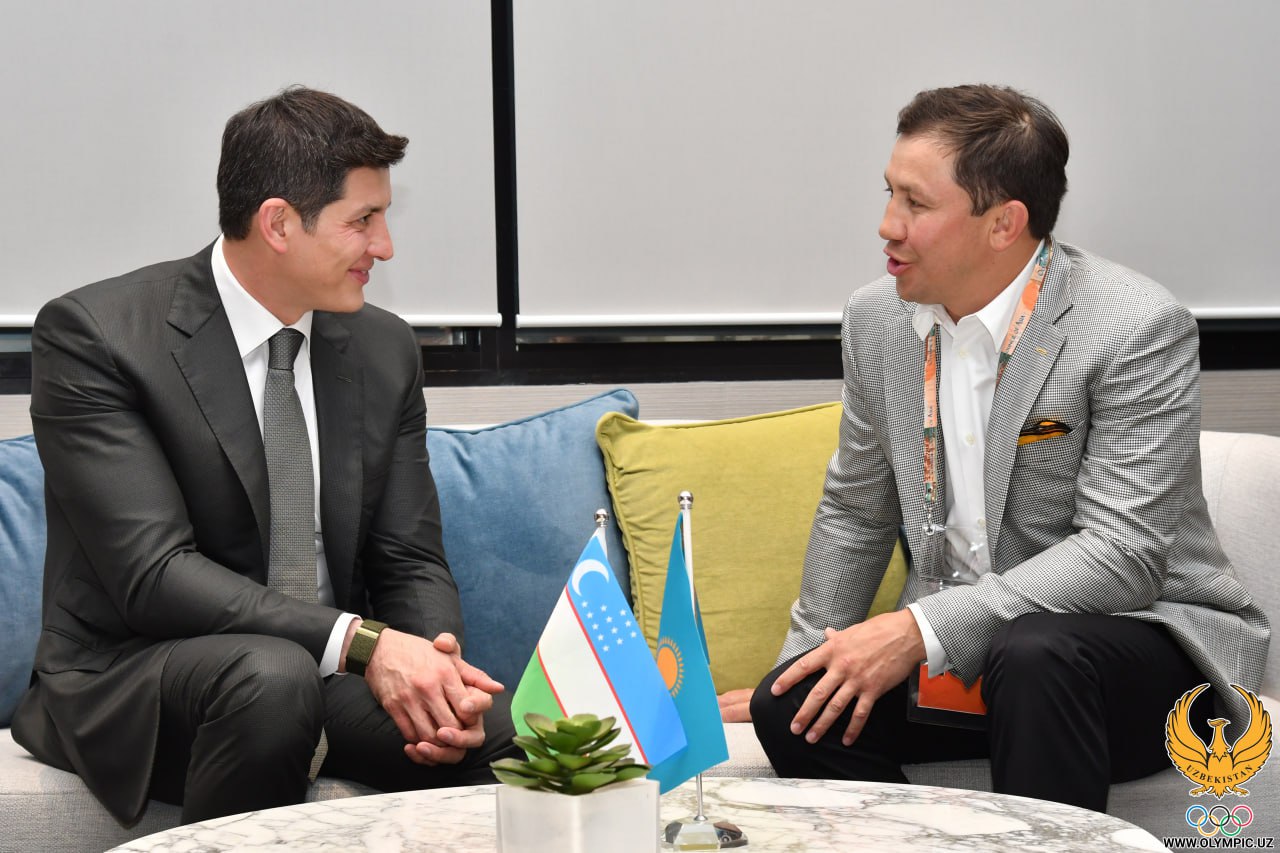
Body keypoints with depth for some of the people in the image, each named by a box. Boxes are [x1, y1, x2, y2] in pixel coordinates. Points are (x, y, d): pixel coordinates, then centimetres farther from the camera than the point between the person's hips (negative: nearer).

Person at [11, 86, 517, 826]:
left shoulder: (384, 348, 5)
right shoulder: (94, 335, -13)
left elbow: (411, 563, 6)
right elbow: (152, 574, -21)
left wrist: (435, 666, -19)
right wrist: (362, 642, -30)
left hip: (331, 670, 4)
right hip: (130, 676, -3)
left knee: (507, 731, -25)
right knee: (273, 676, -37)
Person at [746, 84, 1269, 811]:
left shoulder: (1139, 330, -18)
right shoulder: (877, 320, 3)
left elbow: (1122, 555, -23)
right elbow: (855, 516, 16)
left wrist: (922, 630, -28)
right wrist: (816, 660, 13)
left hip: (1140, 636, -5)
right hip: (961, 653, 6)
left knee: (1036, 654, -37)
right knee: (792, 709, -17)